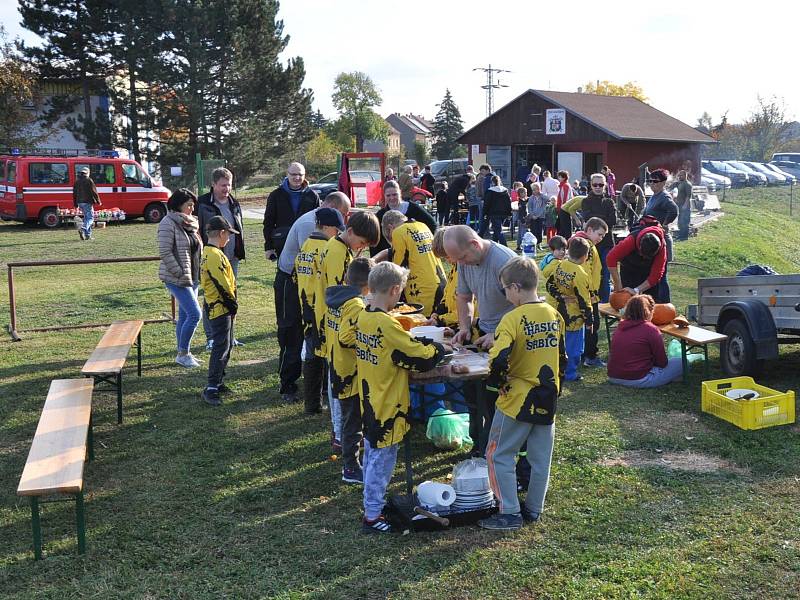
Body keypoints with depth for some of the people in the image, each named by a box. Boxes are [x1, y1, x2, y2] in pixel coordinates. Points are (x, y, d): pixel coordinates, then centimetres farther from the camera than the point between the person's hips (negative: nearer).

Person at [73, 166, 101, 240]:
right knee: (90, 217, -5)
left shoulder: (77, 181, 13)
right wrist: (98, 201, -3)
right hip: (87, 202, -7)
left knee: (86, 217, 15)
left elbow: (74, 193, 17)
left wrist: (75, 204, 21)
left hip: (80, 202, 7)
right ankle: (83, 229, -28)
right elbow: (94, 192, -10)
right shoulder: (89, 180, -8)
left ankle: (88, 235, 12)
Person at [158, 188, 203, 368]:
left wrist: (198, 273, 14)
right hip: (176, 279, -8)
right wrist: (180, 273, -19)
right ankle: (183, 354, -2)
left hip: (192, 278, 8)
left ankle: (184, 354, 20)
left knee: (185, 316, 12)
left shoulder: (191, 223, 13)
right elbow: (165, 252, -17)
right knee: (194, 314, -12)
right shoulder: (168, 223, -12)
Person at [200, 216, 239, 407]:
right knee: (221, 348, -9)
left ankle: (218, 382, 26)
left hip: (217, 308, 10)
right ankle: (211, 389, -8)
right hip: (220, 309, -10)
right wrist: (233, 304, -10)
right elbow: (222, 284, -22)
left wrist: (231, 304, 14)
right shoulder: (215, 255, -20)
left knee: (224, 346, 17)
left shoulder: (208, 253, 13)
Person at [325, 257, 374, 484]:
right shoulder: (356, 305, -22)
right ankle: (351, 469, 10)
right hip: (351, 372, -9)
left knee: (348, 416, 23)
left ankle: (349, 457, 37)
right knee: (353, 420, 2)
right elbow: (346, 338, -28)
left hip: (336, 367, 9)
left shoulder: (335, 297, 5)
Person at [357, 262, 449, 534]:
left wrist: (423, 342, 4)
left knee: (372, 454, 21)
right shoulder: (387, 325, -25)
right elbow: (421, 357, -19)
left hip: (369, 400, 9)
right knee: (382, 460, 3)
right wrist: (440, 348, 0)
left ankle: (372, 501, 36)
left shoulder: (363, 317, 1)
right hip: (388, 406, -9)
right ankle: (372, 516, 12)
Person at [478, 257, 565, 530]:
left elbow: (498, 359, -29)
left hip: (517, 400, -7)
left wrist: (498, 382, -10)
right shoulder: (555, 315, 3)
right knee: (540, 458, 16)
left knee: (499, 456, 7)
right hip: (548, 400, 7)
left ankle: (509, 513, 8)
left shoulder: (513, 319, -19)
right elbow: (562, 356, 12)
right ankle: (534, 509, 28)